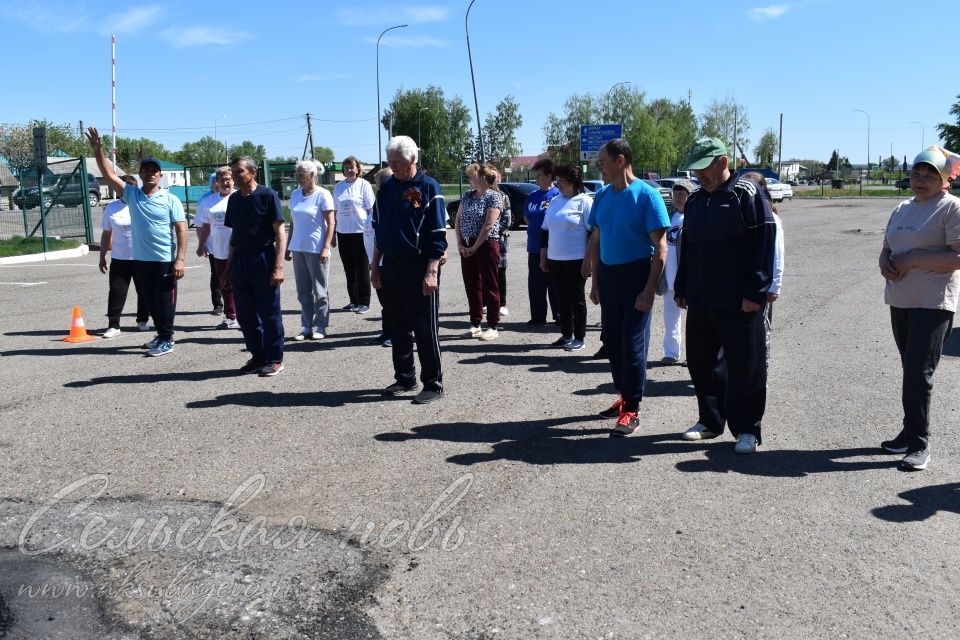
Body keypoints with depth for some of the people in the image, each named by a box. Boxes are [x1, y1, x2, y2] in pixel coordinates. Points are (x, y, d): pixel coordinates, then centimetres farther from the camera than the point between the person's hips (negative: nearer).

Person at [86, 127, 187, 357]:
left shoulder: (170, 200, -5)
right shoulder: (132, 194, 7)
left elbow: (181, 230, -8)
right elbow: (110, 176, 1)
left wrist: (180, 259, -15)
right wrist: (98, 152, -12)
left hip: (165, 261, -5)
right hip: (140, 260, 5)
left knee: (165, 301, 1)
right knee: (151, 301, 14)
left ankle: (167, 340, 9)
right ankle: (161, 335, 28)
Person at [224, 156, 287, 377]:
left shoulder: (267, 195, -7)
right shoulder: (234, 199, 11)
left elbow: (280, 232, -10)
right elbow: (235, 234, 18)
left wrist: (278, 266, -17)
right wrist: (229, 267, 15)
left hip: (264, 259, -6)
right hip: (240, 262, 6)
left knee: (269, 313, 1)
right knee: (245, 314, 10)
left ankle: (275, 360, 11)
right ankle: (258, 357, 22)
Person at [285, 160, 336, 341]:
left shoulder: (322, 195, -6)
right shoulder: (295, 195, 11)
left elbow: (331, 223, -8)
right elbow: (292, 222, 17)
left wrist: (326, 248, -15)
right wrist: (288, 246, 15)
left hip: (316, 249, -6)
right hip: (298, 249, 6)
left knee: (319, 291, 1)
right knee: (303, 291, 8)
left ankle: (321, 327, 9)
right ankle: (307, 327, 15)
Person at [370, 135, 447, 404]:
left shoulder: (428, 188, -7)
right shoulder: (386, 187, 9)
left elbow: (438, 236, -10)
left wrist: (431, 272, -16)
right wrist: (375, 265, 12)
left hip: (419, 270, -6)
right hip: (391, 268, 6)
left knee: (425, 331, 0)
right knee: (397, 329, 12)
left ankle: (433, 384, 9)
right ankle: (404, 378, 25)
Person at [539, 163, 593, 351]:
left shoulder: (584, 201, -6)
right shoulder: (555, 201, 13)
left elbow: (593, 232, -9)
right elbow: (545, 229, 17)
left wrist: (588, 260, -14)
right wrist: (543, 256, 13)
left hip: (575, 260, -6)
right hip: (555, 259, 6)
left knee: (576, 299, 3)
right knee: (562, 299, 11)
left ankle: (579, 337, 12)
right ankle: (566, 335, 22)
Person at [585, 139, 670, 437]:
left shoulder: (646, 195, -12)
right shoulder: (602, 196, 7)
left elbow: (660, 246, -13)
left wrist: (650, 289, -17)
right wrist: (595, 281, 10)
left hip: (636, 275, -6)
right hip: (608, 275, 6)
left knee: (632, 344, -3)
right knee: (612, 341, 12)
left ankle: (631, 410, 5)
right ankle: (624, 396, 27)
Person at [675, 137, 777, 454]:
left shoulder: (746, 193, -7)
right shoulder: (695, 200, 14)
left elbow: (765, 243, -13)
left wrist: (755, 293, -17)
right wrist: (681, 289, 16)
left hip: (739, 303, -7)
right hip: (699, 301, 7)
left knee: (744, 366, 1)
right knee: (702, 362, 13)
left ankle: (746, 430, 12)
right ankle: (710, 421, 27)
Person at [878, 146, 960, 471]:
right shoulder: (902, 209, 16)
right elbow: (887, 247, 21)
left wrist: (912, 259, -18)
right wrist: (885, 262, -2)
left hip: (933, 304, -7)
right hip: (900, 301, 7)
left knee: (918, 374, -10)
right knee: (911, 372, 13)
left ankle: (919, 443, -1)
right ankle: (910, 433, 22)